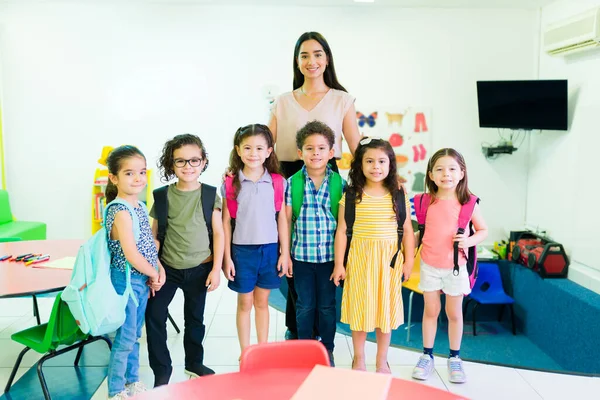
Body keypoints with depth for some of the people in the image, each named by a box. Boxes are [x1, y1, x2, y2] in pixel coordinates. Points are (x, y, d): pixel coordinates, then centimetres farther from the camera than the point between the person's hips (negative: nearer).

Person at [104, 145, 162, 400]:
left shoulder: (139, 207, 5)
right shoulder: (121, 213, -22)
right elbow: (131, 255, -25)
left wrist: (159, 270, 3)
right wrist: (153, 275, -12)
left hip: (142, 279, 9)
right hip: (127, 280, -8)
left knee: (134, 335, 20)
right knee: (125, 338, 4)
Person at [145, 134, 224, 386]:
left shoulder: (210, 195, -6)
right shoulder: (162, 196, -5)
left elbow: (218, 233, -4)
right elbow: (155, 234, 0)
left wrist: (216, 268, -8)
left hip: (199, 269, 0)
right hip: (168, 268, 0)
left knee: (195, 318, 15)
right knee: (154, 316, -5)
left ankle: (194, 363, 36)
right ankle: (161, 370, 13)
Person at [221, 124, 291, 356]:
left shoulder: (277, 182, -2)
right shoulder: (231, 184, -4)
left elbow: (282, 219, 2)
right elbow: (225, 222, -1)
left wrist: (285, 253, 1)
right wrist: (226, 257, -3)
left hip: (270, 249, 1)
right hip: (242, 250, -1)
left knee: (262, 303, 14)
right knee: (245, 303, 11)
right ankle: (245, 353, 25)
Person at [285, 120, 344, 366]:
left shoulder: (339, 183, -3)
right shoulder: (293, 182, -3)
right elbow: (286, 220, 2)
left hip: (330, 254, 0)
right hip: (301, 254, 0)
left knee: (327, 305, 13)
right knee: (305, 305, 13)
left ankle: (327, 349, 30)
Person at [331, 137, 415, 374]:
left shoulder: (398, 196, 0)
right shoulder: (351, 196, -4)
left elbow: (407, 230, 4)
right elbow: (342, 231, -3)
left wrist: (409, 261, 2)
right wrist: (339, 264, -4)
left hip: (389, 259, 1)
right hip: (359, 258, -1)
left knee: (386, 308, 10)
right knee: (359, 307, 8)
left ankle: (382, 361, 27)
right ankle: (359, 359, 26)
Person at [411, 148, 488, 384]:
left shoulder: (468, 203, -10)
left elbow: (483, 230, 0)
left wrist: (469, 241, -16)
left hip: (456, 267, -1)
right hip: (429, 265, 1)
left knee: (454, 313, 12)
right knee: (430, 311, 12)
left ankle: (455, 358, 30)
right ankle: (427, 356, 27)